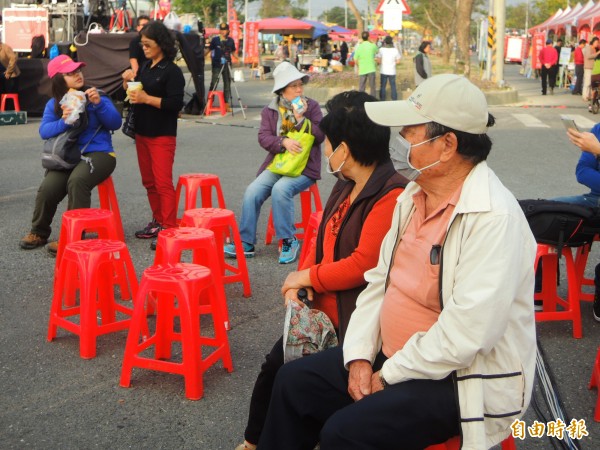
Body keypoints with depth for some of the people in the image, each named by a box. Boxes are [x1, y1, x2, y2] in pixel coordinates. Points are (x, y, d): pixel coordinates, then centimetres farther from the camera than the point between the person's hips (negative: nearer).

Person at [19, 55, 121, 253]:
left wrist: (99, 104, -18)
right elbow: (44, 131, -4)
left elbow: (116, 123, -4)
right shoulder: (54, 104, 10)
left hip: (98, 153, -3)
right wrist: (63, 122, -22)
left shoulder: (96, 95, 4)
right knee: (47, 188, -22)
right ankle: (39, 233, 6)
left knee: (77, 180, -34)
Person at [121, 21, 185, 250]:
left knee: (163, 183, -8)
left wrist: (147, 98, -23)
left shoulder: (172, 71, -12)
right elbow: (133, 96, 21)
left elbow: (176, 104, -20)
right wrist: (128, 82, 1)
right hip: (142, 133, 8)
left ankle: (168, 228, -5)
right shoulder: (145, 67, 11)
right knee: (149, 182, 14)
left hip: (162, 136, -8)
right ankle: (158, 221, 26)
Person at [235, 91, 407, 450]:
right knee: (274, 366, 11)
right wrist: (299, 281, -5)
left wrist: (308, 277, -13)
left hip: (353, 322, -8)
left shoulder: (392, 196, -23)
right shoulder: (346, 186, 8)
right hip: (320, 311, 8)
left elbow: (364, 265, -26)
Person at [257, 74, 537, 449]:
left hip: (465, 380, -8)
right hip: (393, 357, 9)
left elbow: (466, 334, -28)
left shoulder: (494, 218, -24)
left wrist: (388, 375, -18)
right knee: (295, 381, 7)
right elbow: (381, 280, 9)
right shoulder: (414, 195, 5)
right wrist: (360, 356, -3)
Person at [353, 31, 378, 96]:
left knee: (361, 88, 7)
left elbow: (356, 60, -2)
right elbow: (377, 51, 17)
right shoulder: (373, 45, -5)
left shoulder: (359, 47, -5)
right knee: (372, 87, 8)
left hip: (362, 70, 0)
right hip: (371, 69, 0)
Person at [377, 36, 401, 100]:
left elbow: (378, 60, -7)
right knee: (393, 87, 10)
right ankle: (394, 100, 13)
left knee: (382, 87, 9)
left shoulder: (381, 49, -9)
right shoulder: (395, 50, -5)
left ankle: (382, 101, 12)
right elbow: (398, 61, 0)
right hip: (392, 71, 1)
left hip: (384, 71, -1)